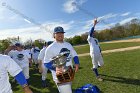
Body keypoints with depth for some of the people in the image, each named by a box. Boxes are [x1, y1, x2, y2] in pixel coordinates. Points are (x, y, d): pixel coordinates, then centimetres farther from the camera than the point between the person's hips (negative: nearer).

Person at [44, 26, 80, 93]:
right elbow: (46, 63, -11)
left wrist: (77, 63, -7)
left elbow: (74, 55, 12)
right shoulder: (50, 48, -12)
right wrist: (55, 68, -29)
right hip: (60, 76, -6)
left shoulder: (68, 45, 6)